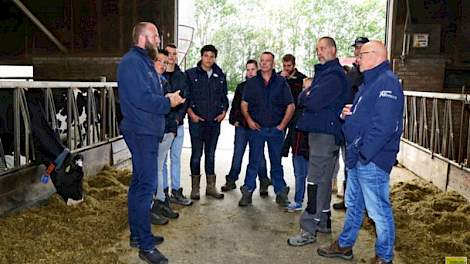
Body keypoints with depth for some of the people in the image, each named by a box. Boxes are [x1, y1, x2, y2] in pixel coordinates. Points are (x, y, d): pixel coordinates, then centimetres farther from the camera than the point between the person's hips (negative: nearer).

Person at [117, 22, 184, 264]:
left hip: (147, 132, 11)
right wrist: (168, 102, -12)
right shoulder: (131, 62, -13)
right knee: (146, 185, -7)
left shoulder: (144, 61, 19)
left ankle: (137, 234, 28)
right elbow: (141, 98, -23)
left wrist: (167, 99, 4)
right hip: (141, 132, -11)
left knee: (139, 183, 15)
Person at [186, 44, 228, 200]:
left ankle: (211, 187, 19)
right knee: (196, 154, 2)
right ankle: (195, 187, 13)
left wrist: (224, 111, 4)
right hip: (197, 121, -3)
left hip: (214, 121, 4)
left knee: (211, 154, 11)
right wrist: (191, 113, -10)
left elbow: (224, 96, 19)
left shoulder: (220, 76, 12)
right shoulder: (191, 74, 0)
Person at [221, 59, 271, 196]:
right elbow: (235, 105, 14)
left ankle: (263, 183, 16)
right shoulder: (241, 86, 11)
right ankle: (231, 180, 18)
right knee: (237, 153, 8)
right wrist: (233, 119, 3)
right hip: (241, 125, 3)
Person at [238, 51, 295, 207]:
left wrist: (282, 125, -4)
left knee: (276, 162, 9)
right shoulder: (252, 82, 7)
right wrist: (249, 120, -7)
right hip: (256, 128, 0)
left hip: (276, 129, 0)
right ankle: (247, 192, 10)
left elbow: (291, 106, 3)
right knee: (254, 162, 3)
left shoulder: (281, 82, 4)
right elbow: (244, 104, 8)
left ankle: (281, 193, 18)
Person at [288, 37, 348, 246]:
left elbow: (312, 102, -23)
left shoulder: (333, 75, -13)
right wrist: (308, 95, -5)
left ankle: (309, 230, -4)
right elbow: (301, 100, 16)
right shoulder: (324, 72, 20)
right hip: (319, 131, 10)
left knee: (316, 180, -9)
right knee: (323, 179, 16)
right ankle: (323, 221, 27)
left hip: (325, 133, -10)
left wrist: (305, 96, -3)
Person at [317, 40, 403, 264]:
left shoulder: (387, 82, -14)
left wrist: (362, 153, -21)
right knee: (353, 204, 20)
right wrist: (346, 114, 4)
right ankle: (344, 245, 35)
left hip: (373, 161, -10)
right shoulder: (369, 82, 18)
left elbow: (384, 126, -24)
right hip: (357, 157, 10)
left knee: (378, 210, 2)